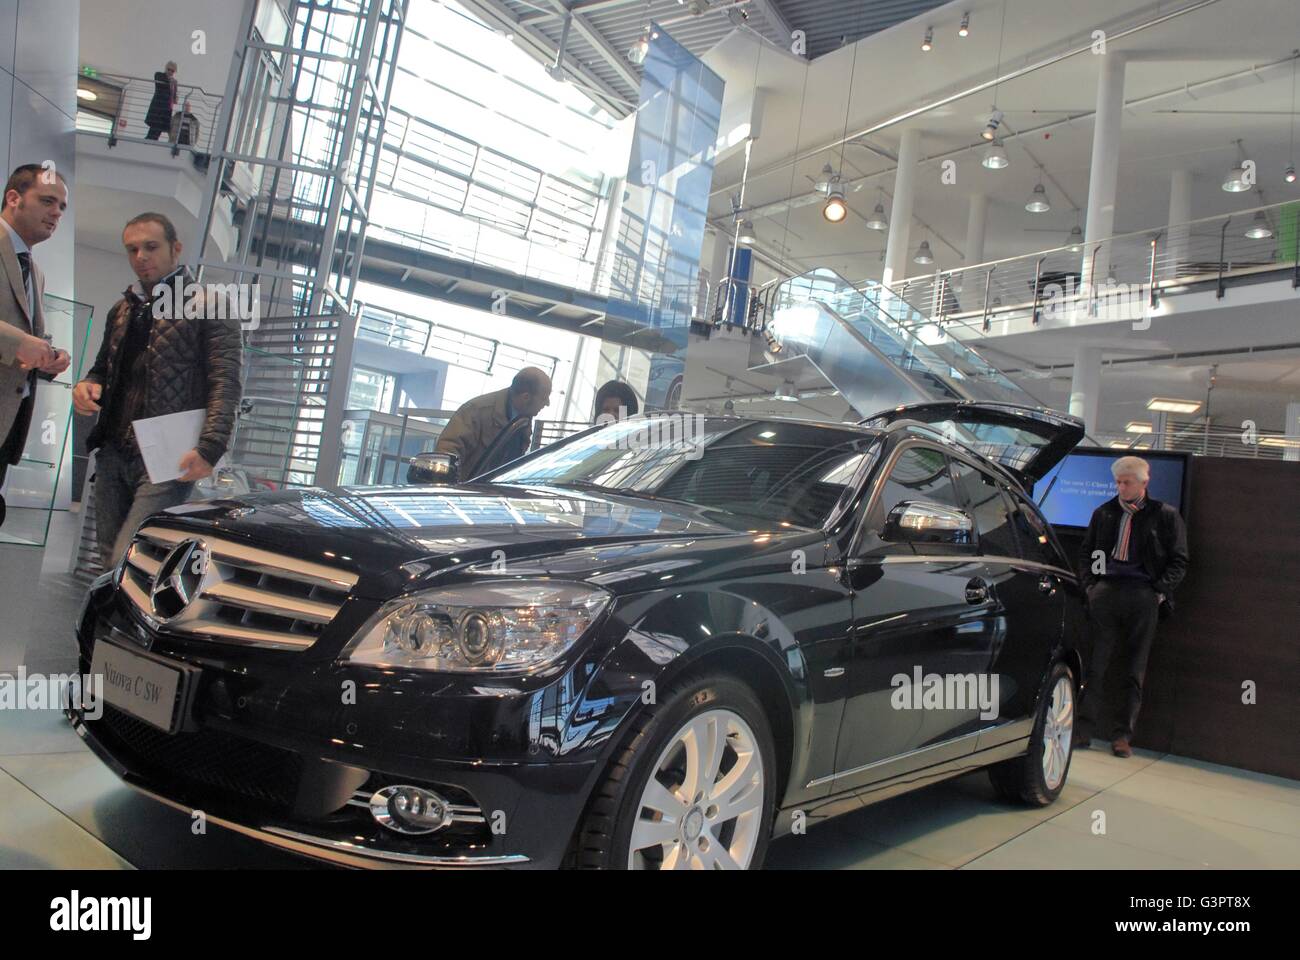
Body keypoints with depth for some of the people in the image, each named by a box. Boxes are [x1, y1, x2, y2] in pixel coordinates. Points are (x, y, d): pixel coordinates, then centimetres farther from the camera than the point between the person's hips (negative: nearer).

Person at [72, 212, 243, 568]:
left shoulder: (210, 308, -3)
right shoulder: (122, 310, 18)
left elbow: (225, 384, -12)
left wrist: (209, 448, -25)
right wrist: (87, 385, 4)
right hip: (112, 455, 7)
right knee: (109, 564, 10)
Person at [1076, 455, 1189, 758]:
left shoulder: (1165, 515, 6)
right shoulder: (1104, 513, 15)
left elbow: (1179, 560, 6)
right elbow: (1086, 552, 20)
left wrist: (1160, 591, -5)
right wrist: (1089, 584, 7)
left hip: (1143, 595, -2)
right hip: (1105, 590, 2)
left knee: (1134, 670, 3)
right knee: (1094, 664, -1)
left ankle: (1123, 735, 9)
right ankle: (1083, 729, 3)